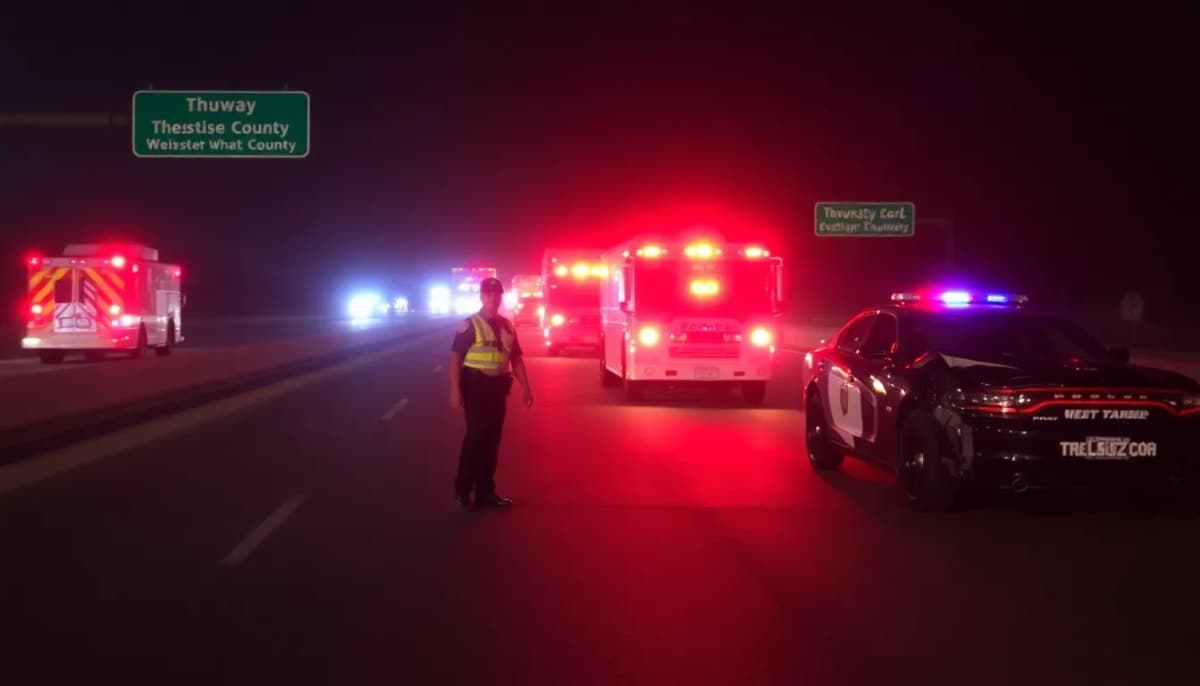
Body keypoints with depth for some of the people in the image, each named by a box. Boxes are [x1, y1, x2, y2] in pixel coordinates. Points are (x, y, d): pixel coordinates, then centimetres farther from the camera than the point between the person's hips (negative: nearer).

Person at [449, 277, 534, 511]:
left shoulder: (507, 326, 12)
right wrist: (455, 389, -18)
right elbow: (455, 356, -10)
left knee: (492, 440, 9)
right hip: (476, 386, -6)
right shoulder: (470, 325, -6)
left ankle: (485, 491, 16)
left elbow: (516, 358, 16)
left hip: (498, 388, 6)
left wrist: (526, 388, 10)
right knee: (475, 437, -7)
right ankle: (462, 490, 3)